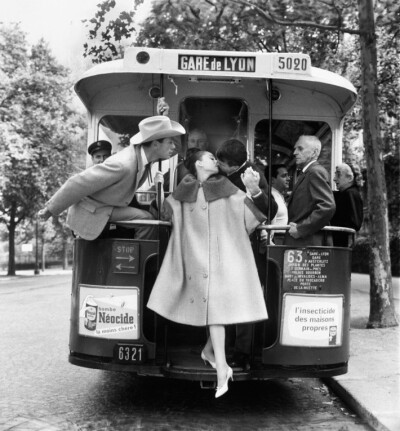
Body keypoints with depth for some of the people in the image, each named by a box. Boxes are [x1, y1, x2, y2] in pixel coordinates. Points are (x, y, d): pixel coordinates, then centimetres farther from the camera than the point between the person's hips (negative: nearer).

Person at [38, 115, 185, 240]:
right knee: (145, 219, -20)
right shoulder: (123, 165, -31)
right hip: (91, 213, -9)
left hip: (108, 206, 9)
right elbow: (78, 184, -24)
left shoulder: (143, 155, -5)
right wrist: (51, 209, -15)